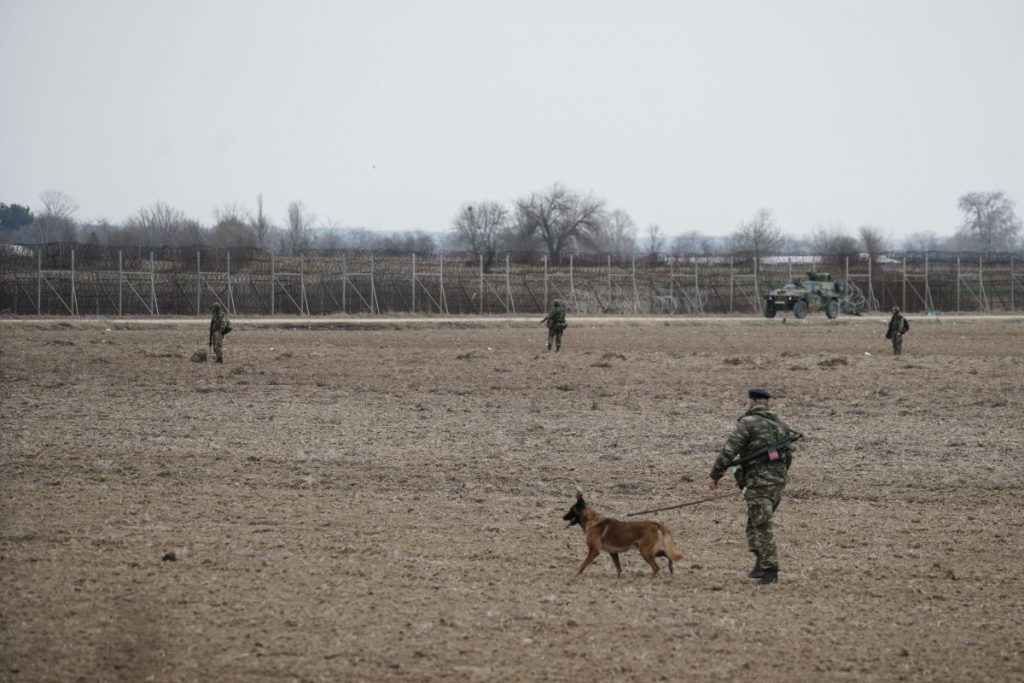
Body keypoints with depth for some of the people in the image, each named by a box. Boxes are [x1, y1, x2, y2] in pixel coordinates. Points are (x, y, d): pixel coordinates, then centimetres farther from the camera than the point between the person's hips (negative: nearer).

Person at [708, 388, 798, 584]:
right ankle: (761, 564, 15)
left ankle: (769, 570, -8)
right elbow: (788, 453, 19)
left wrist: (715, 476, -3)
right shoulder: (779, 423, 14)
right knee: (754, 524, 18)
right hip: (778, 479, 7)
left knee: (762, 526, -5)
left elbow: (728, 452, -12)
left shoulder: (748, 423, -9)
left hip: (758, 481, -7)